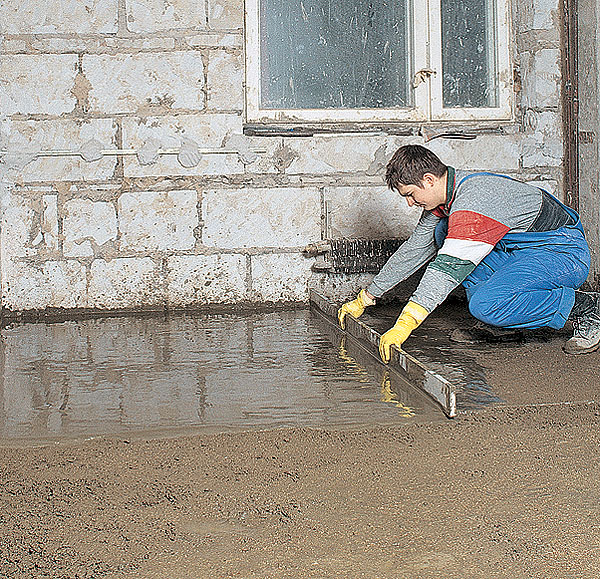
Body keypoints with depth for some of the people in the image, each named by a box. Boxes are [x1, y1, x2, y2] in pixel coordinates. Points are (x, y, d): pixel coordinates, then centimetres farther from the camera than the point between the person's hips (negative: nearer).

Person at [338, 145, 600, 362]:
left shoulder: (473, 201, -28)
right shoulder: (444, 196, 3)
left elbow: (450, 268, -38)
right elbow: (414, 250, 12)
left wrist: (404, 324, -46)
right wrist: (364, 299, 13)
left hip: (566, 254, -10)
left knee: (486, 307, -30)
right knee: (441, 233, 3)